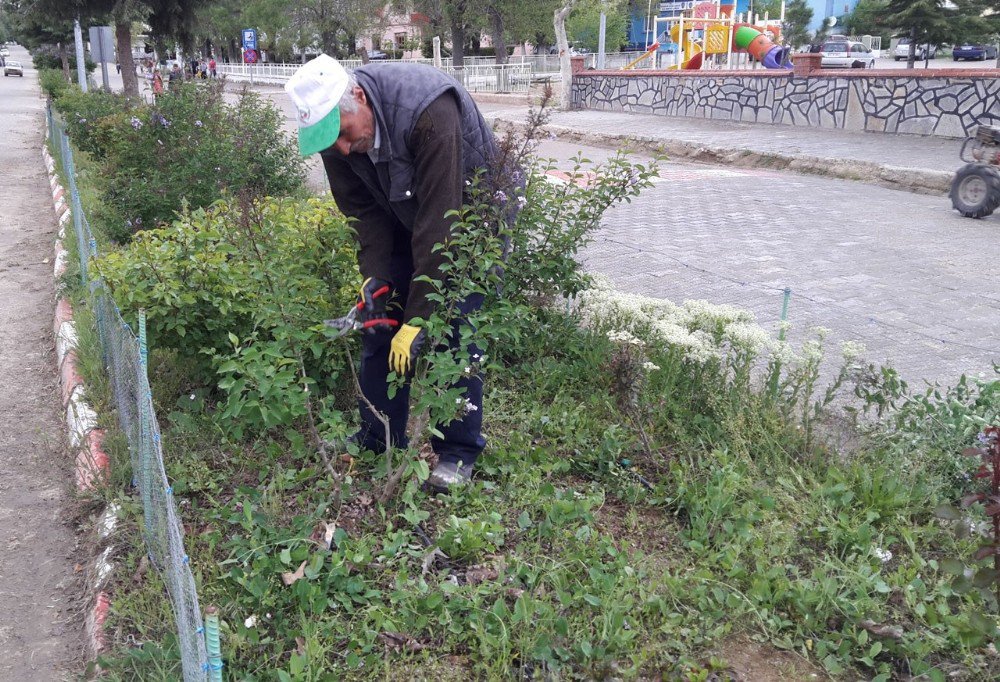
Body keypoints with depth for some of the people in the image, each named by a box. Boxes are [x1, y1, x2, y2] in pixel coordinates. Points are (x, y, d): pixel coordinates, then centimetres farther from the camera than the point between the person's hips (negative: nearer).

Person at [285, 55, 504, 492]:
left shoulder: (428, 111, -38)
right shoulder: (333, 131, -17)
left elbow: (438, 219, -37)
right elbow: (363, 210, -6)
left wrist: (418, 317, -35)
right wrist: (373, 274, -21)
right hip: (404, 213, 6)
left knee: (453, 327, -13)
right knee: (380, 317, 2)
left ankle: (459, 453, 1)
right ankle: (376, 441, 16)